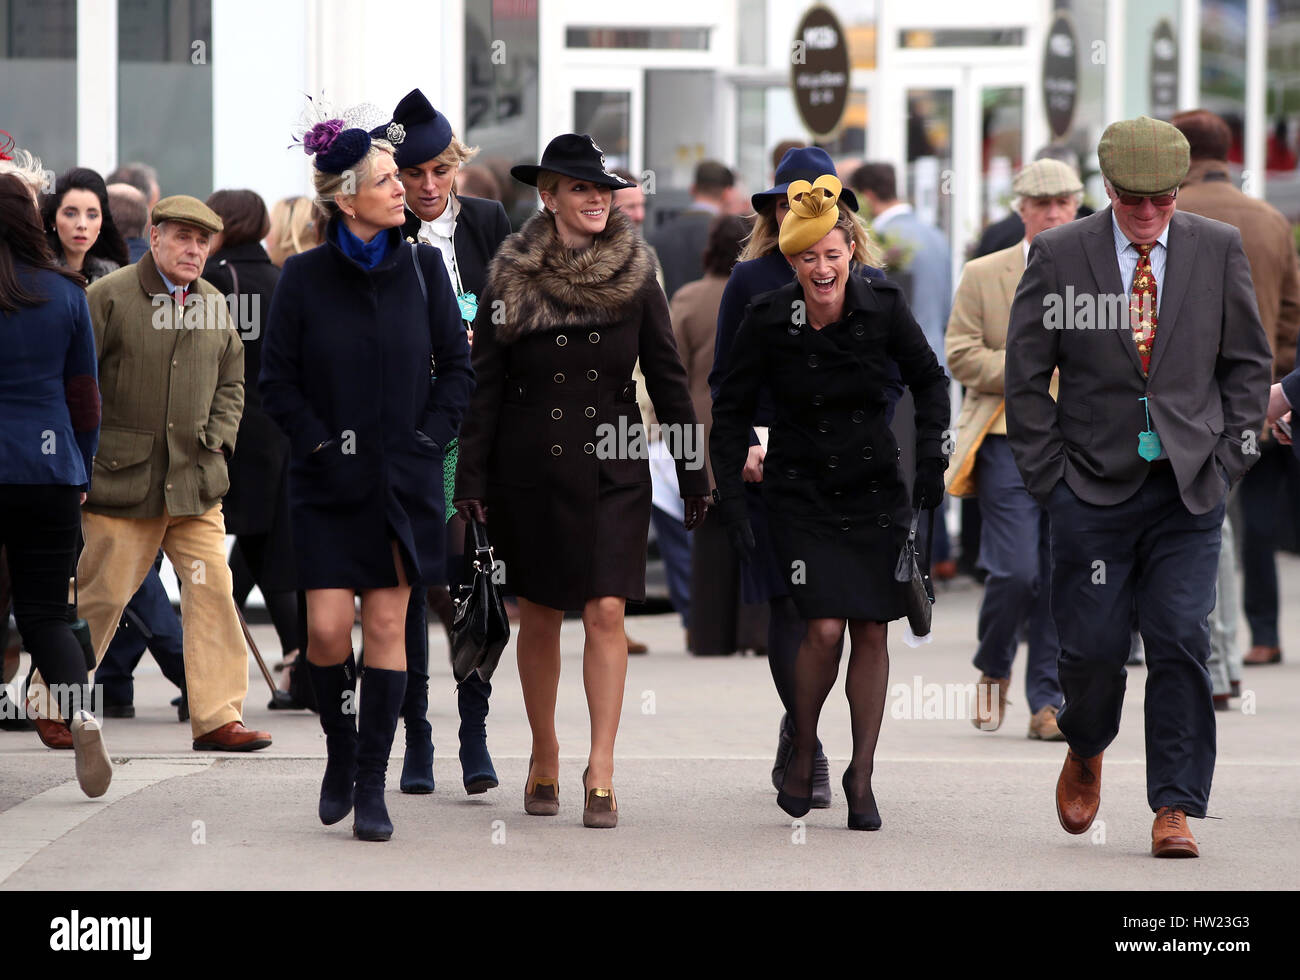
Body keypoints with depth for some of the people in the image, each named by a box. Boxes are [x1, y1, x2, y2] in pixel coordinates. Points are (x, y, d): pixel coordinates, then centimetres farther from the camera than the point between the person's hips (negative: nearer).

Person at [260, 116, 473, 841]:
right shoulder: (305, 277, -2)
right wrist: (321, 445, -8)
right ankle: (341, 751, 19)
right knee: (327, 628, -7)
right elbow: (279, 381, 2)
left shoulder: (422, 268, 2)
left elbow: (458, 368, 6)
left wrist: (425, 441, -4)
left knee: (387, 625, -2)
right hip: (329, 483, -1)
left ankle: (372, 785, 4)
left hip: (405, 482, 1)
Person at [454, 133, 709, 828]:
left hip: (612, 470, 0)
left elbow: (667, 380, 5)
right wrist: (472, 479, -3)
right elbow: (484, 386, 2)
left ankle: (601, 772, -11)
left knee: (605, 613, -10)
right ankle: (544, 758, 22)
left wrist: (693, 475, 4)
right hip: (531, 471, 0)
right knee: (540, 615, 7)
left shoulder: (634, 278, 1)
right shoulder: (510, 281, -1)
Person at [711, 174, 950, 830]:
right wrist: (730, 500, -5)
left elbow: (928, 381, 8)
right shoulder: (768, 321, -10)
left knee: (872, 632, 0)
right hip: (802, 493, -1)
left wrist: (931, 457, -1)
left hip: (876, 491, 2)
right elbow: (732, 412, 0)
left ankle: (861, 775, 13)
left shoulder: (883, 308, -9)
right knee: (825, 629, -14)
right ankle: (804, 749, 12)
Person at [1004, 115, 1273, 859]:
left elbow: (1249, 362, 11)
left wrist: (1229, 457, 3)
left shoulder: (1218, 250, 3)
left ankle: (1175, 809, -1)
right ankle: (1086, 753, 32)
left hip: (1190, 490, 1)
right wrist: (1049, 476, -1)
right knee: (1093, 646, 1)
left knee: (1182, 643, -6)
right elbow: (1026, 374, 3)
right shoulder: (1059, 255, -1)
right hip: (1094, 490, -1)